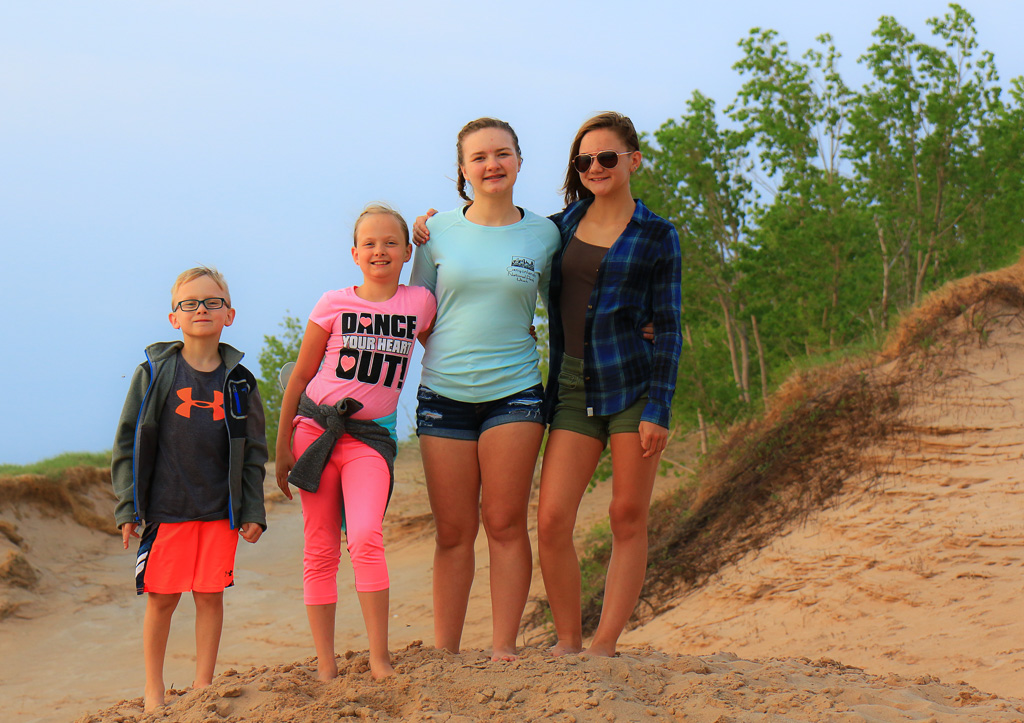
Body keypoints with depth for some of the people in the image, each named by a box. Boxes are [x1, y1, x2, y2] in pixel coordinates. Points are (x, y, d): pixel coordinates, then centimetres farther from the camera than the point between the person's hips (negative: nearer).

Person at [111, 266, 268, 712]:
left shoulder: (238, 382, 5)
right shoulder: (154, 373, -1)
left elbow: (253, 452, 9)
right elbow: (129, 442, 1)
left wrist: (253, 512, 4)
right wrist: (128, 507, -3)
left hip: (221, 509, 1)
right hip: (166, 508, -1)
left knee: (210, 596, 3)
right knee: (161, 597, 3)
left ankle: (203, 686, 14)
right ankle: (153, 688, 16)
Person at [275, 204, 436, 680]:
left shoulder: (420, 302, 6)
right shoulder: (334, 305, 1)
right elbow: (299, 378, 6)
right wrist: (283, 447, 4)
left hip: (371, 435, 0)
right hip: (316, 427, 0)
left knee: (366, 537, -21)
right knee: (320, 550, 0)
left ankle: (380, 660, -17)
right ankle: (325, 665, 5)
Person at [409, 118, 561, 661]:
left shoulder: (543, 235, 5)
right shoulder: (439, 233, 5)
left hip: (514, 391, -1)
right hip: (444, 392, 1)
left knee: (505, 524, -4)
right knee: (452, 533, 4)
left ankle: (504, 648, 1)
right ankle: (444, 652, 10)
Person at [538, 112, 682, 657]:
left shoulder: (657, 236, 3)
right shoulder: (559, 227, 12)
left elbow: (668, 328, 0)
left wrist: (658, 409, -8)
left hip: (632, 384, -3)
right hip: (572, 387, 3)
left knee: (628, 518, -2)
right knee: (551, 520, -7)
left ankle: (604, 646, 4)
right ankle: (567, 642, 5)